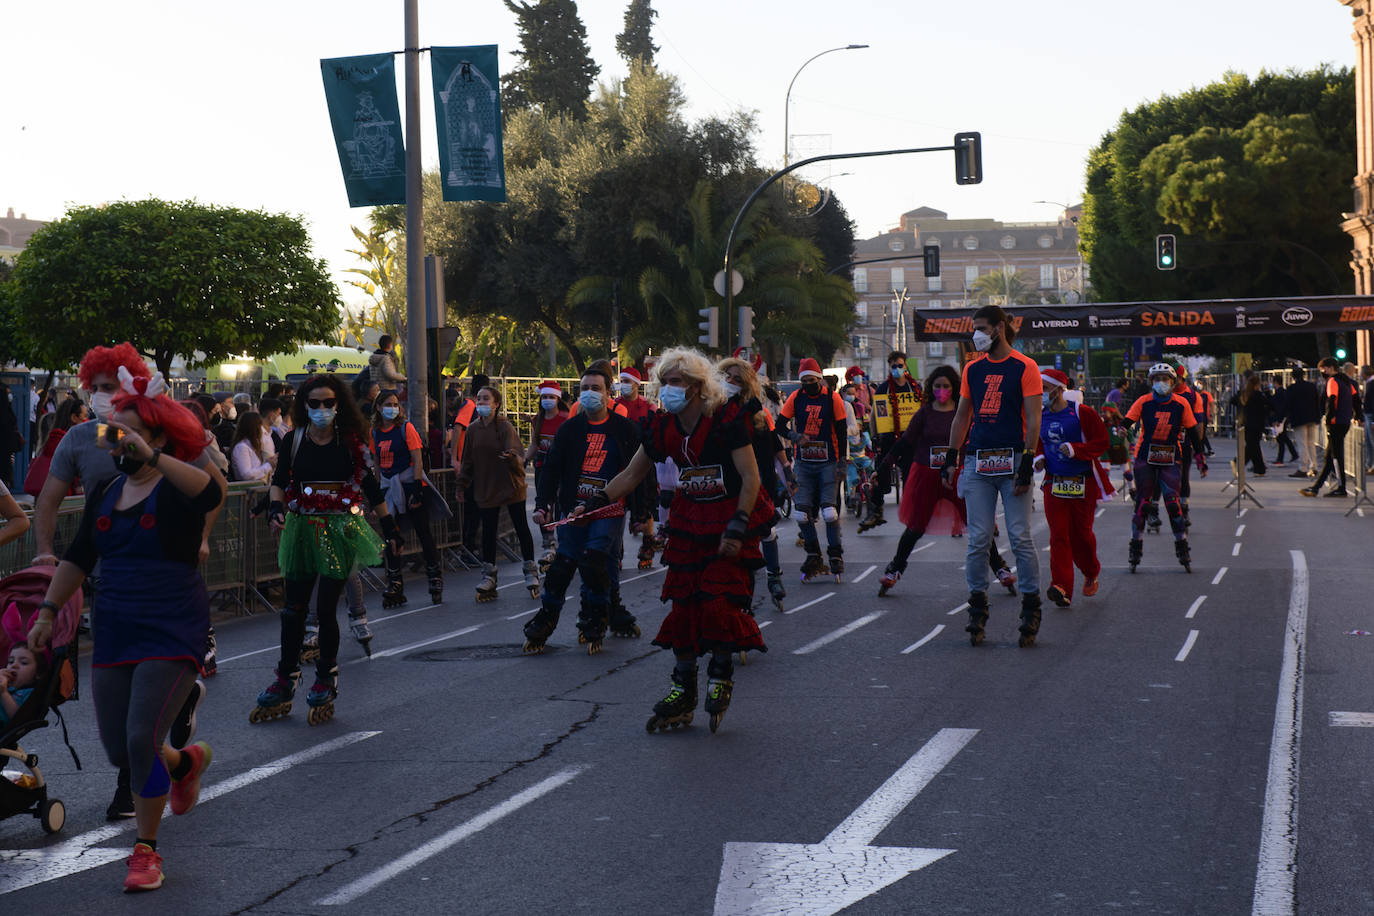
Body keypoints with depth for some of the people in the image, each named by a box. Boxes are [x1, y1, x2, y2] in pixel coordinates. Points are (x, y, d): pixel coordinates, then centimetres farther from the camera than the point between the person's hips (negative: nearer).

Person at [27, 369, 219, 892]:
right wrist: (48, 611, 11)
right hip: (114, 634, 6)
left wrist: (149, 457, -43)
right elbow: (78, 558, 18)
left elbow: (210, 494, -35)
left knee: (142, 739, -15)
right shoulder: (105, 492, 9)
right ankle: (186, 761, 41)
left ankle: (146, 850, 4)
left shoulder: (178, 487, -10)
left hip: (173, 634, -6)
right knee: (118, 751, 8)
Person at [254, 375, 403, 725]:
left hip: (340, 530, -2)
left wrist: (389, 526, 11)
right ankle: (284, 685, 16)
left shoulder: (352, 443, 0)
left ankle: (326, 683, 10)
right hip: (301, 529, 2)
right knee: (294, 609, 5)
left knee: (326, 607, -6)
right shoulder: (294, 441, 3)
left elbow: (371, 486, 7)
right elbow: (280, 480, 3)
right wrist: (276, 506, -18)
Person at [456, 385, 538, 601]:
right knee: (488, 532, 5)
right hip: (485, 490, 4)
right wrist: (462, 484, 11)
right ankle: (488, 577, 12)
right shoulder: (473, 430, 4)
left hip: (511, 486, -4)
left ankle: (531, 572, 15)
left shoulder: (505, 427, -12)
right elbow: (468, 460, 12)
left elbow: (517, 454, -20)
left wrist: (512, 458, -42)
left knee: (521, 528, 4)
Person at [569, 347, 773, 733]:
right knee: (683, 602, 2)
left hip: (730, 517, -5)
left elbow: (750, 477, -16)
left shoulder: (727, 420, -16)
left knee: (720, 598, -13)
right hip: (688, 520, 5)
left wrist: (737, 527, -24)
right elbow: (631, 474, 10)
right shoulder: (663, 428, 0)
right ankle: (682, 693, 11)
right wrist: (594, 504, -1)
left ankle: (721, 672, 12)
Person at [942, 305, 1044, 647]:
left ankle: (1031, 607, 4)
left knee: (1020, 538, -4)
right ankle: (977, 606, 9)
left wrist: (1027, 461, -13)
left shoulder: (1024, 368, -1)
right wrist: (951, 457, 12)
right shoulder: (972, 369, 13)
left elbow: (1033, 419, -5)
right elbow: (962, 416, 19)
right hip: (977, 462, 4)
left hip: (1011, 461, -4)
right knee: (978, 539, 2)